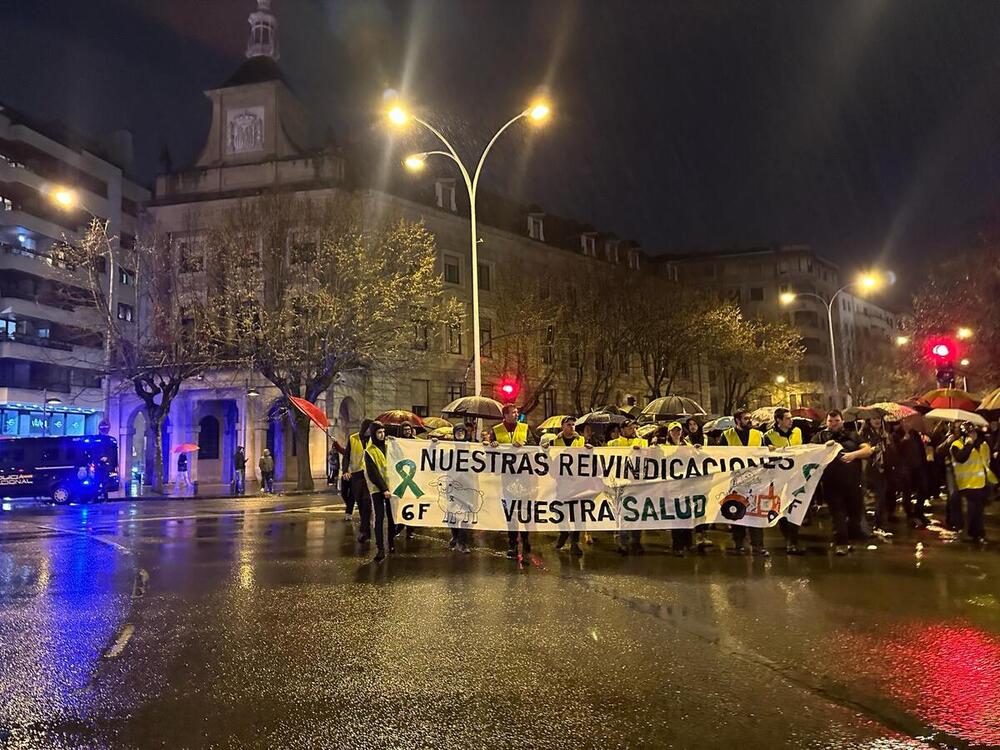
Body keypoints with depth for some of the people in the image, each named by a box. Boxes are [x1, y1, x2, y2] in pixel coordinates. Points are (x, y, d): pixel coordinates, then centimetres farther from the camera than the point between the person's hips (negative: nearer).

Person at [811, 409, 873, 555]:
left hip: (853, 482, 2)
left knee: (856, 512, 10)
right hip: (832, 484, -2)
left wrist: (854, 454, -15)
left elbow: (868, 450, 3)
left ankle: (853, 539, 29)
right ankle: (840, 543, 4)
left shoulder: (852, 435, 12)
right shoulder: (820, 437, 7)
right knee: (838, 514, -1)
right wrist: (824, 446, -19)